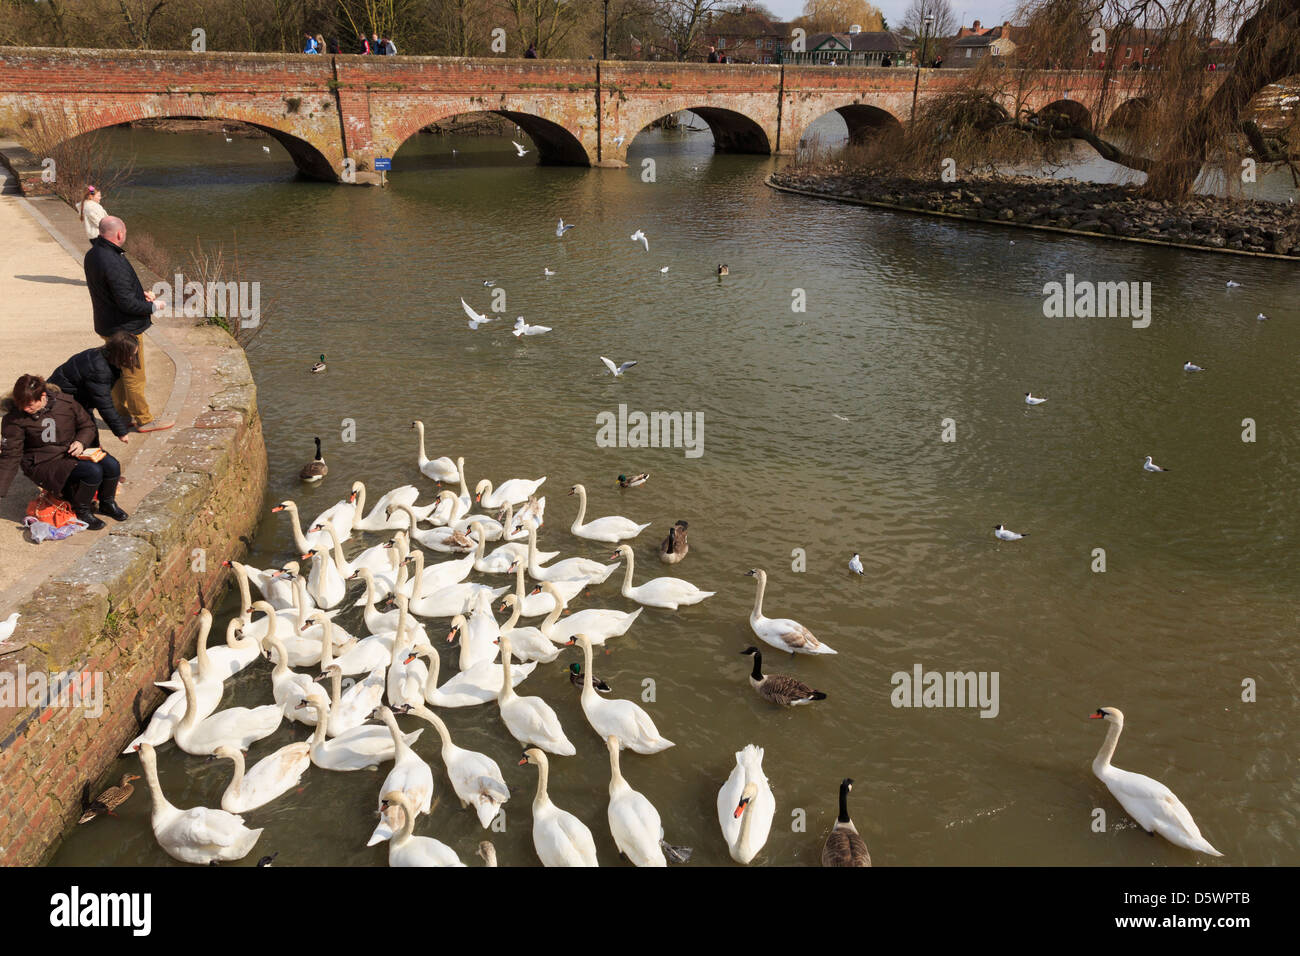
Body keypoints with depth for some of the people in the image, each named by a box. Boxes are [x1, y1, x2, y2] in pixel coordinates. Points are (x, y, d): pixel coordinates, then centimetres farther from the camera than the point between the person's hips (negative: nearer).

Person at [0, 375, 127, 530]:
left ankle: (107, 503, 9)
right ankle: (82, 511, -4)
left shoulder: (65, 402, -7)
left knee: (112, 465, -20)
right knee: (93, 471, -30)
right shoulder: (14, 419, -13)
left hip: (73, 453, 5)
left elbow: (88, 426, 9)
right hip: (44, 465, -5)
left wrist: (81, 442, -13)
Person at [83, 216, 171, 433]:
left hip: (107, 325, 10)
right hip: (125, 329, -10)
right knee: (134, 376, 3)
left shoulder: (92, 254, 4)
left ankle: (122, 413, 35)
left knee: (119, 372, 22)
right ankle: (143, 420, 13)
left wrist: (140, 294, 9)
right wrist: (151, 306, -11)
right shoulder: (113, 263, -28)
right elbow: (127, 303, -26)